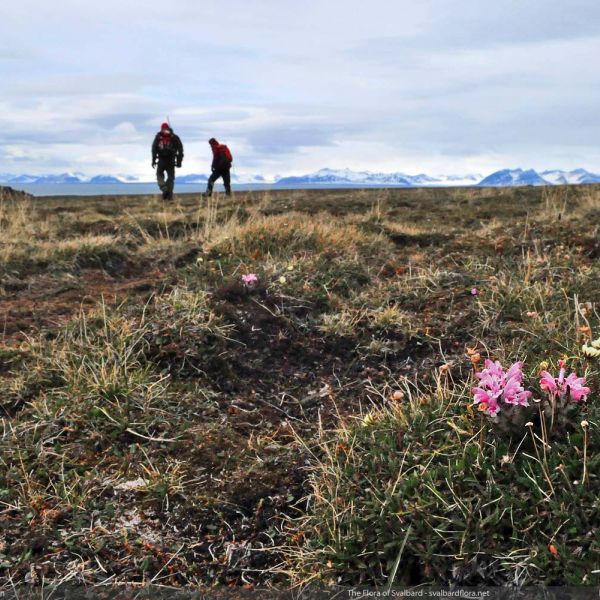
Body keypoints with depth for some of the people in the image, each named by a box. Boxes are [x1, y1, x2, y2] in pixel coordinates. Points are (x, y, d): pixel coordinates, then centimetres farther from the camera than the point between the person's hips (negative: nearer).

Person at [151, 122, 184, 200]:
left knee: (159, 175, 15)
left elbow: (154, 148, -1)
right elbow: (180, 149, 2)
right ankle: (169, 195, 3)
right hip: (171, 161, 1)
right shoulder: (175, 137, 7)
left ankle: (164, 188, -11)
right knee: (171, 177, 10)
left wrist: (153, 160, 1)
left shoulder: (158, 137, 5)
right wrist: (179, 161, 4)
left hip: (161, 160, -1)